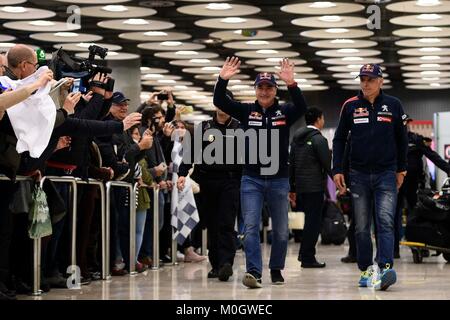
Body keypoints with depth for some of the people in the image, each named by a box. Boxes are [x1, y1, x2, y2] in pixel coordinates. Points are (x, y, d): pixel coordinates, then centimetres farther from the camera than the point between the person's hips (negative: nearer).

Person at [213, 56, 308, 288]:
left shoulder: (284, 112, 1)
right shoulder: (246, 111, 4)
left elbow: (302, 107, -19)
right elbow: (219, 102, -5)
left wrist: (291, 84, -34)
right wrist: (222, 80, -22)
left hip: (279, 179, 0)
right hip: (251, 179, 0)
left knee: (281, 230, 10)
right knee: (251, 227, -9)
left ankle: (276, 269, 24)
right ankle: (254, 272, -13)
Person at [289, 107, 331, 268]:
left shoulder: (296, 138, 13)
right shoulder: (318, 139, -11)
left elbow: (291, 164, 15)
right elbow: (327, 164, -13)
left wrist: (292, 188, 19)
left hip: (300, 186, 8)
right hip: (315, 186, -7)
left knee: (311, 219, 18)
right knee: (314, 220, -2)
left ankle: (305, 253, 19)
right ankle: (307, 258, -2)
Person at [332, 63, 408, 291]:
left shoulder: (393, 105, 3)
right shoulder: (350, 106, 4)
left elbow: (401, 139, 13)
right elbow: (339, 139, 10)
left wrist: (401, 169, 12)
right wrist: (337, 170, 2)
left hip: (386, 174, -2)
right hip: (359, 174, 2)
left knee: (385, 222, -15)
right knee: (362, 227, 5)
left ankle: (386, 268, -25)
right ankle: (366, 270, 12)